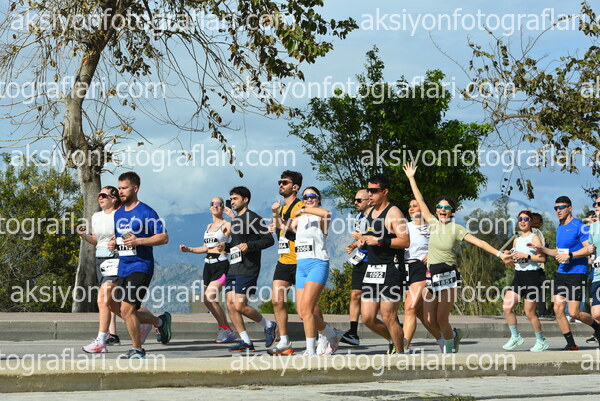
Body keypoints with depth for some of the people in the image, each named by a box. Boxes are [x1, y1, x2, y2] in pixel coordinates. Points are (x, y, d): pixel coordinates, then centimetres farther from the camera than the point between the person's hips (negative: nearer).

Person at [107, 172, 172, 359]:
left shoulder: (146, 212, -9)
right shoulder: (118, 214, 14)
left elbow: (164, 237, -11)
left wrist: (138, 241, -21)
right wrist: (113, 243, 5)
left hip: (140, 267, -8)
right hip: (123, 268, 8)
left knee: (127, 309, -14)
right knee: (117, 308, 11)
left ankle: (137, 349, 2)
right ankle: (159, 321, 29)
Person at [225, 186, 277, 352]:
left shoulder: (253, 218, -6)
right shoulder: (234, 220, 20)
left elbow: (269, 240, -11)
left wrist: (249, 246, -21)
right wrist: (225, 246, 10)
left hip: (247, 270, -9)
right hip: (233, 268, 9)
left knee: (239, 306, -14)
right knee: (230, 305, 0)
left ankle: (269, 326, 8)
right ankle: (246, 342, 5)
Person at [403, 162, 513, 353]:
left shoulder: (456, 228, -2)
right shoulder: (433, 223, 8)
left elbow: (479, 242, -6)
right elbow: (420, 201, 12)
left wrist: (500, 254, -13)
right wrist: (411, 179, 12)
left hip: (448, 276, -4)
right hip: (431, 276, 4)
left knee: (442, 318, -11)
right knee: (429, 320, -3)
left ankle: (449, 350, 12)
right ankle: (452, 336, 27)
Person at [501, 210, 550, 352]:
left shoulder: (534, 238, -6)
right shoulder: (517, 240, 17)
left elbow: (542, 258, -16)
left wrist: (525, 256, -22)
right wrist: (509, 256, 6)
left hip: (532, 276, -7)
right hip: (518, 276, 7)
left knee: (529, 312, -4)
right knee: (507, 307, -5)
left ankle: (541, 341, 11)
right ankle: (515, 337, 8)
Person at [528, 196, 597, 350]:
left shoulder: (579, 226, -9)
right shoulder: (559, 229, 15)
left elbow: (589, 249, -16)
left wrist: (570, 255, -22)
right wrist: (541, 249, 14)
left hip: (577, 273, -8)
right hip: (561, 273, 8)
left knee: (574, 313, -8)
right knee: (558, 309, -2)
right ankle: (571, 344, 7)